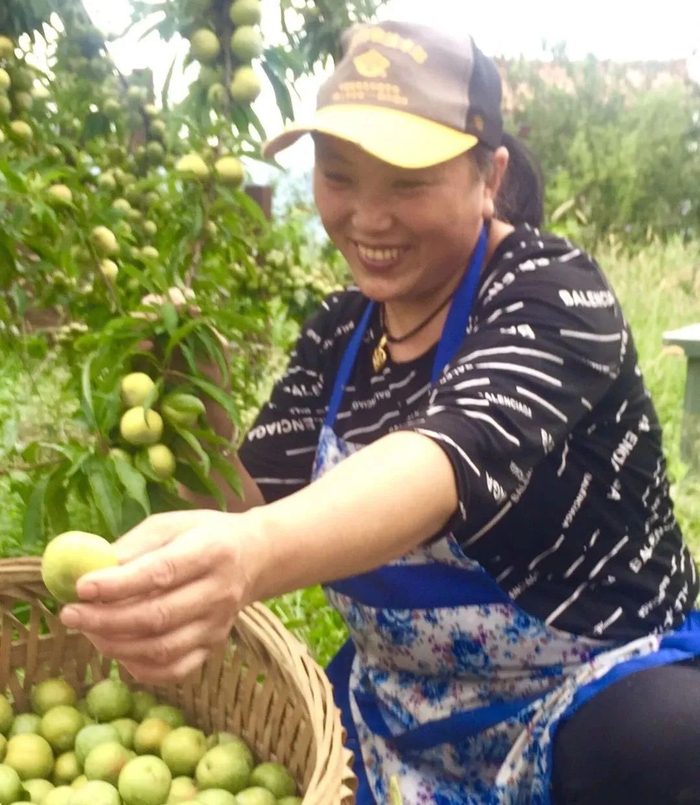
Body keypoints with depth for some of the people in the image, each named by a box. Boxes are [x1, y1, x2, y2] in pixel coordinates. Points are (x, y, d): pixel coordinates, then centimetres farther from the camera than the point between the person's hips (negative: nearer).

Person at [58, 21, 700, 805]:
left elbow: (455, 454, -39)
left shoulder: (552, 294, -19)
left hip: (597, 691, -5)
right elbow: (254, 496, 5)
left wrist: (254, 556, -55)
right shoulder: (338, 331, 1)